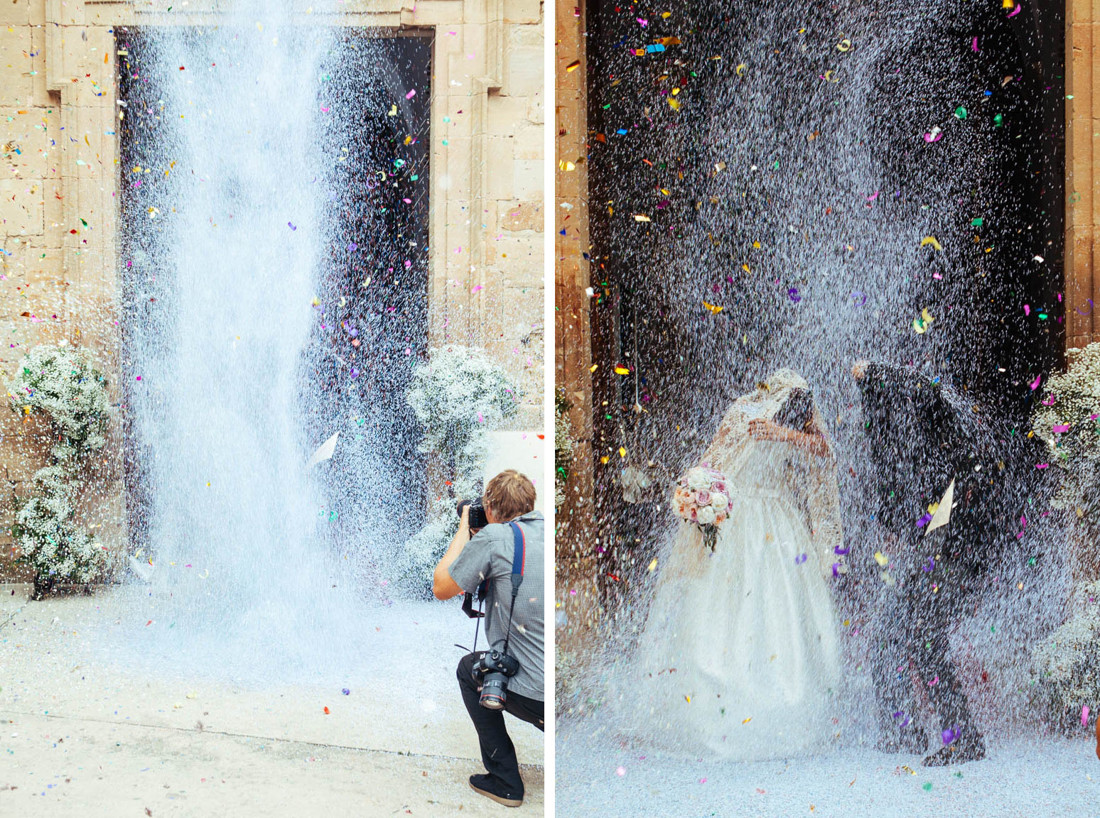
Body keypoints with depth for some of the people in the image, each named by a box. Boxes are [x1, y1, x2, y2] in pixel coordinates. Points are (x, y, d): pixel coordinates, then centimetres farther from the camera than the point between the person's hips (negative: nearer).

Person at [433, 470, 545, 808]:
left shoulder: (494, 537, -8)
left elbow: (441, 588, 5)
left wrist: (464, 529, 15)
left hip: (537, 697, -6)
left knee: (469, 668, 25)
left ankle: (504, 780, 22)